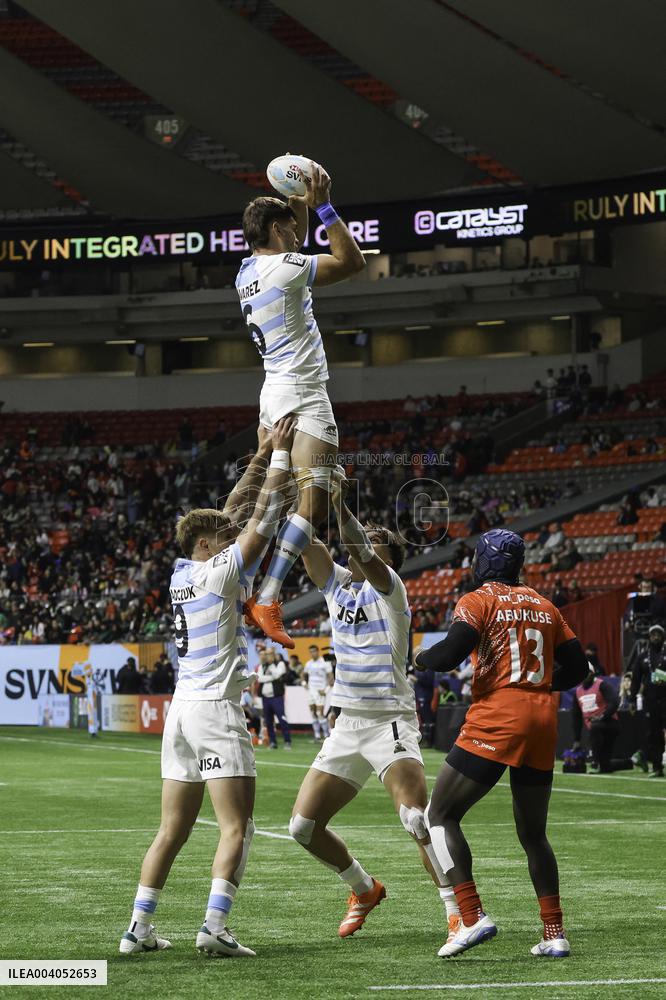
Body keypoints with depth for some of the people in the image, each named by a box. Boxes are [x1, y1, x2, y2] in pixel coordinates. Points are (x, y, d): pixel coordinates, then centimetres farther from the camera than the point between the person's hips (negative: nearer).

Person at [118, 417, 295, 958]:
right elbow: (264, 518, -4)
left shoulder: (183, 574, 12)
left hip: (183, 707, 8)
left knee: (173, 829, 11)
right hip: (216, 709, -8)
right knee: (237, 827, -8)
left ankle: (140, 927, 8)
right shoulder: (222, 573, -7)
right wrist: (280, 454, 3)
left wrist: (261, 457, 26)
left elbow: (231, 516, 23)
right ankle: (215, 925, -20)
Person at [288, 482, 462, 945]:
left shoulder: (388, 586, -6)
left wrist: (338, 504, -37)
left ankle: (459, 912, -19)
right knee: (304, 825, 4)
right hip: (347, 727, 7)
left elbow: (362, 554, -26)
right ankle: (365, 890, 25)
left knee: (418, 818, -24)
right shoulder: (337, 584, 11)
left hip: (390, 723, -7)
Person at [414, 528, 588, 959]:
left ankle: (473, 917, -14)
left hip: (497, 719, -6)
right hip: (543, 721, 6)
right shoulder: (545, 607, 17)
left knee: (442, 815, 1)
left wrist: (422, 658, 5)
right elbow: (576, 667, 18)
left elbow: (452, 653, -15)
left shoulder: (479, 601, -2)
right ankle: (555, 935, 12)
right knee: (533, 833, 17)